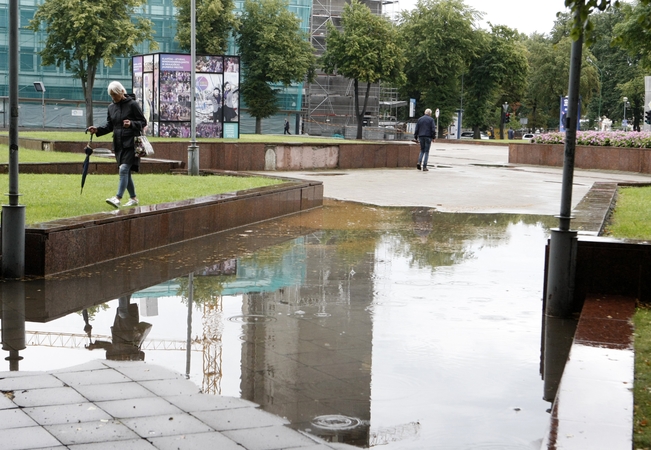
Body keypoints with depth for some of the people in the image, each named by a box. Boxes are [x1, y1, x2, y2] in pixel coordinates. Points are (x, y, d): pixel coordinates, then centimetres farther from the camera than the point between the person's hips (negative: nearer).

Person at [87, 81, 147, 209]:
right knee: (126, 172, 11)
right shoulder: (111, 107, 12)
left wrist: (131, 124, -21)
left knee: (124, 169, -18)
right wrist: (97, 130, -2)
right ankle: (133, 198, 22)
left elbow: (143, 122, -2)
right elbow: (109, 125, 16)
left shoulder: (132, 104, -5)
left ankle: (117, 198, -26)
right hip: (118, 145, 7)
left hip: (130, 144, -7)